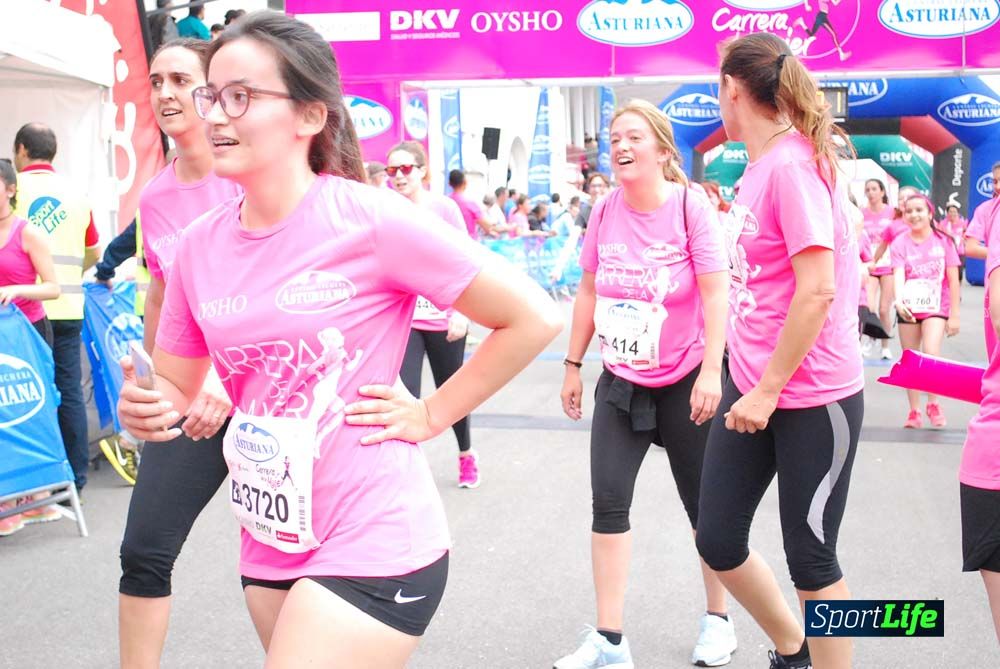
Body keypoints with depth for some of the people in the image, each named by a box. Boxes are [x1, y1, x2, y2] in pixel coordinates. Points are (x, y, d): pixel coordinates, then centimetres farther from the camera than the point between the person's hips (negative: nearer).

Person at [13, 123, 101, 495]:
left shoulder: (15, 187, -3)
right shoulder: (76, 193, 12)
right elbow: (93, 254, 18)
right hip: (69, 309, 4)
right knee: (69, 392, 7)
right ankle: (75, 476, 11)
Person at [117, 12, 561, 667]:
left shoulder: (369, 220, -16)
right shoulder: (201, 244, 1)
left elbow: (535, 317, -13)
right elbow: (178, 385, 12)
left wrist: (430, 415, -11)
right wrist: (147, 407, -9)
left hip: (373, 546, -6)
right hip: (269, 540, 7)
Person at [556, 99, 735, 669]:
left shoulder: (690, 206, -13)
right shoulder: (604, 213, 0)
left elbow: (716, 293, -14)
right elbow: (589, 292, 8)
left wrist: (711, 372, -20)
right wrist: (573, 364, 10)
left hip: (685, 381, -4)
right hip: (621, 381, 4)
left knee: (703, 506, 9)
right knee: (608, 502, -1)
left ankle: (719, 621, 29)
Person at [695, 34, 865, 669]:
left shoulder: (795, 164, -17)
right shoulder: (761, 166, 9)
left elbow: (818, 291, -22)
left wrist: (769, 390, -17)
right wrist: (749, 383, 14)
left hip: (813, 397, -8)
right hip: (752, 388, 8)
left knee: (810, 556, 4)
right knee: (718, 541, 12)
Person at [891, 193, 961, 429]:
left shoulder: (943, 240, -4)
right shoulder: (900, 243, -3)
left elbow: (953, 279, -1)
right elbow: (898, 275, -16)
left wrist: (954, 315, -3)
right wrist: (899, 301, -36)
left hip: (936, 307, -2)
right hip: (908, 308, 2)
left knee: (930, 352, -22)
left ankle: (933, 403, -2)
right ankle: (914, 412, 18)